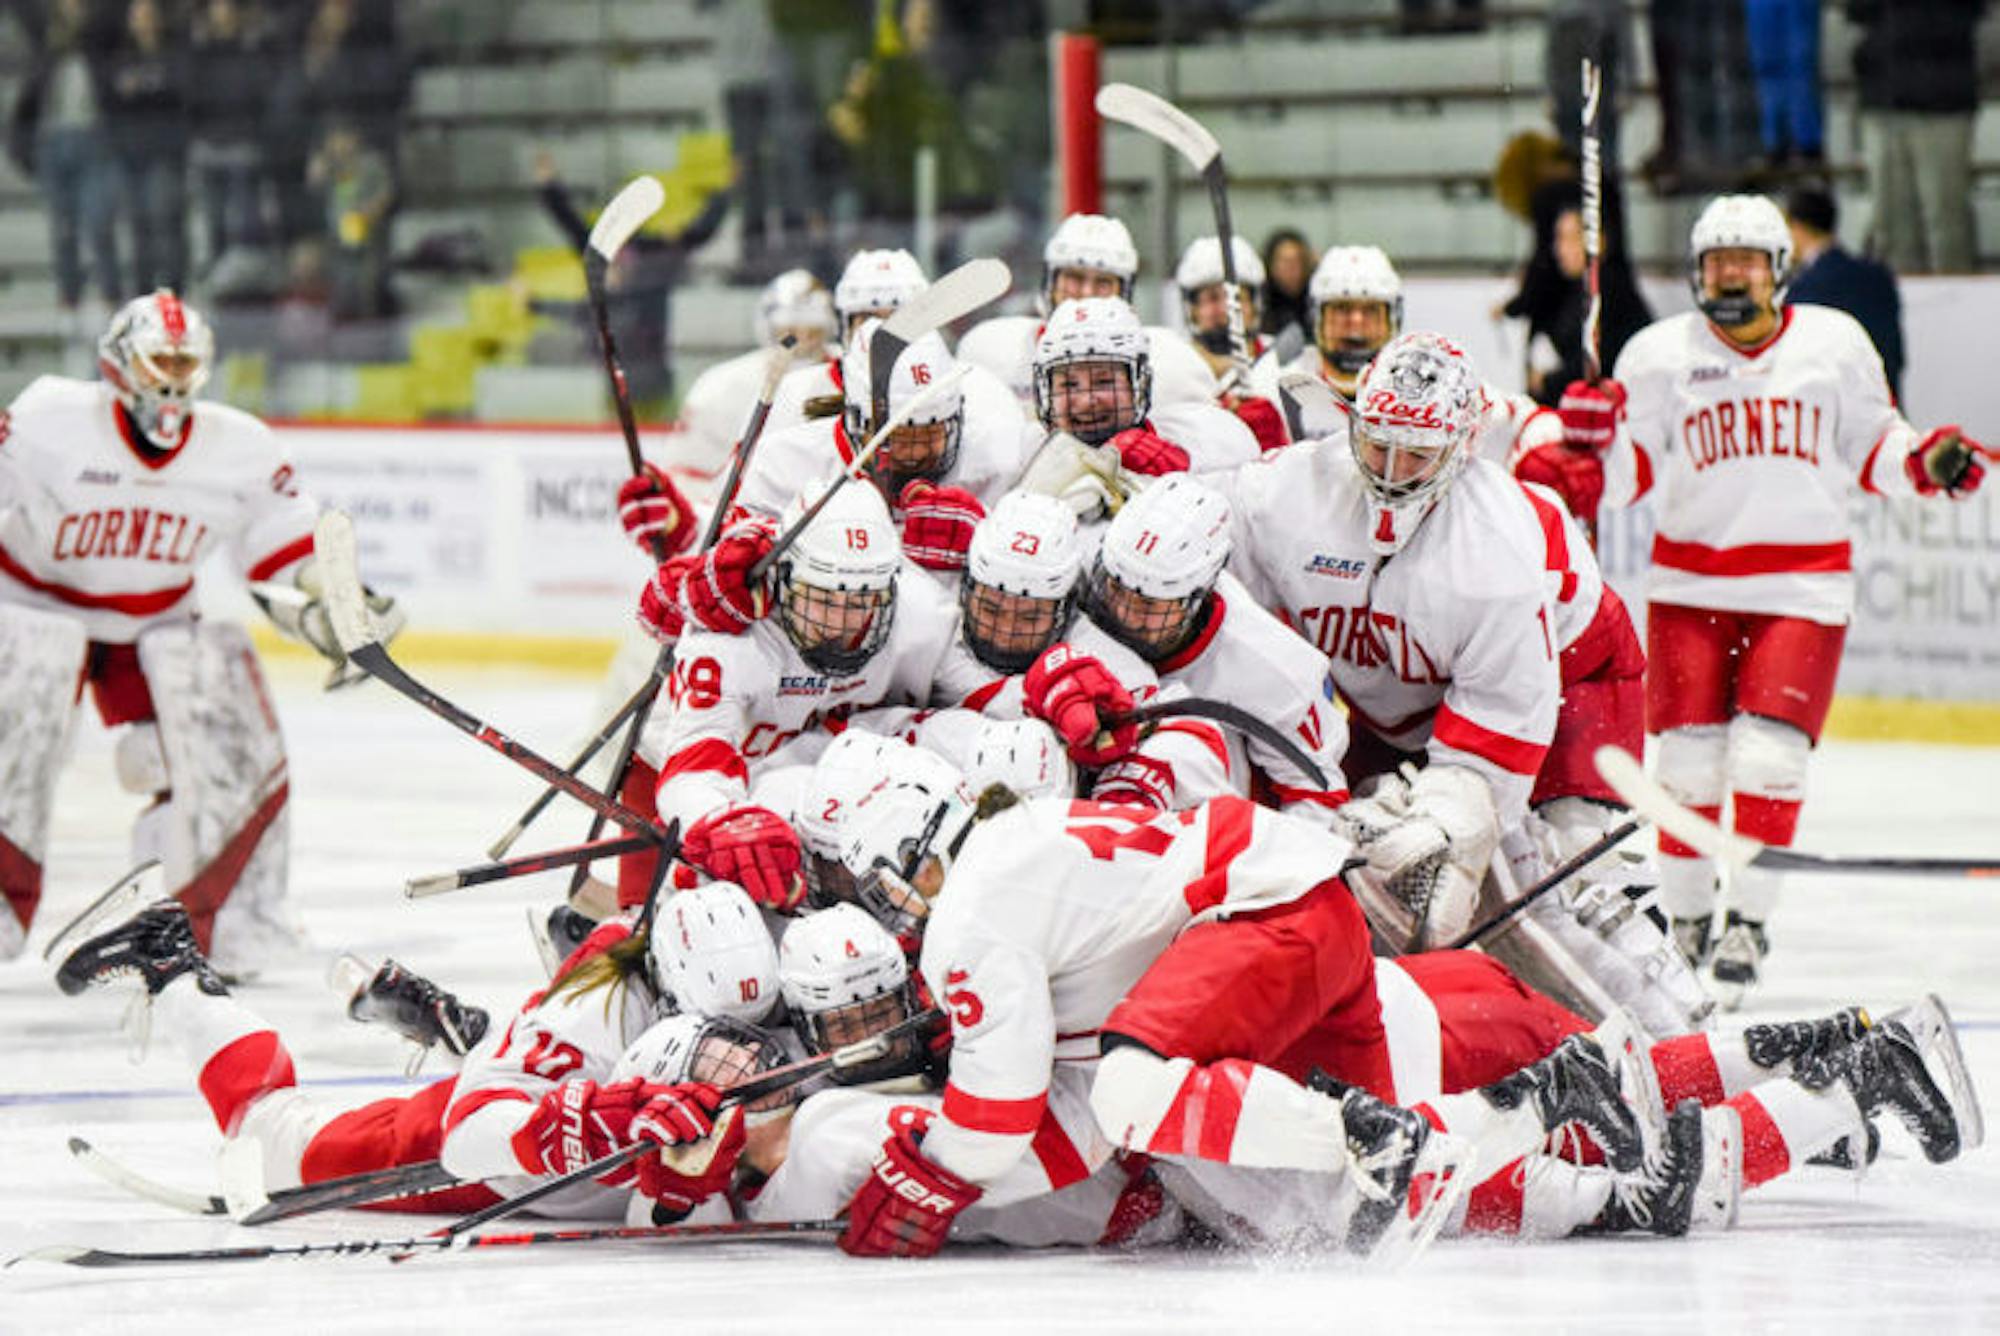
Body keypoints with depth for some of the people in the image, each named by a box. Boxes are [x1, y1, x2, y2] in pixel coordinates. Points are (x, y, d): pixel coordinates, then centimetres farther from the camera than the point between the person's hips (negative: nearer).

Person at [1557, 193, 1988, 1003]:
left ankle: (1747, 925, -2)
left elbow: (1873, 451, 11)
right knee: (1689, 756, -2)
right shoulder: (1660, 355, 3)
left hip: (1802, 586, -1)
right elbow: (1628, 473, 4)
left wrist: (1929, 463, -8)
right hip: (1690, 581, 1)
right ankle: (1684, 920, 14)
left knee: (1768, 755, -11)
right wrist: (1593, 441, -17)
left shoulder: (1835, 344, 3)